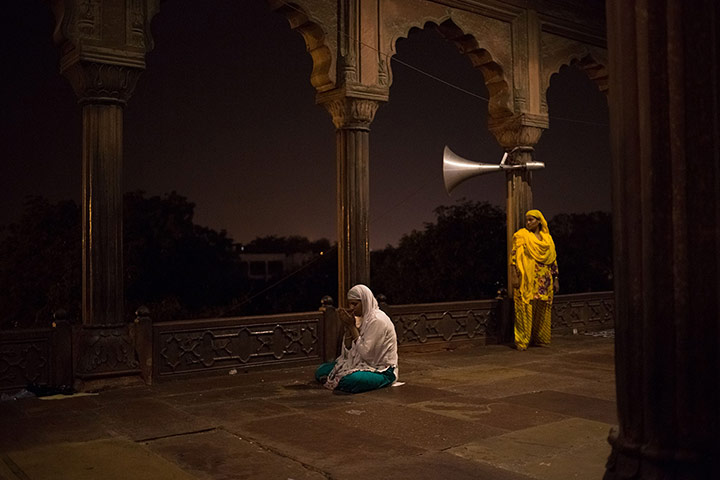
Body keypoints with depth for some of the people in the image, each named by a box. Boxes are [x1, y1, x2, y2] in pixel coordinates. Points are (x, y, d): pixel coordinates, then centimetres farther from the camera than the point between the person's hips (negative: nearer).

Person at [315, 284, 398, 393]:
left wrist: (352, 326, -21)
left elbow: (366, 353, -25)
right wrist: (348, 326, -10)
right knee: (321, 371, -4)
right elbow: (348, 351, 4)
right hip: (361, 363, 8)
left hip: (381, 371, -8)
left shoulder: (377, 321, -20)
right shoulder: (361, 318, 7)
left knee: (348, 380, -36)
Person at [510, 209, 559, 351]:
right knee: (525, 308, -8)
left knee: (542, 310, 6)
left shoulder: (547, 238, 14)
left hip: (544, 281, 5)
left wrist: (556, 279, 11)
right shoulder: (521, 235, 1)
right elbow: (514, 256, -6)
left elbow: (553, 260, 16)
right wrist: (514, 277, -15)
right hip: (527, 279, -5)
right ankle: (521, 341, -5)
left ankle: (539, 338, 16)